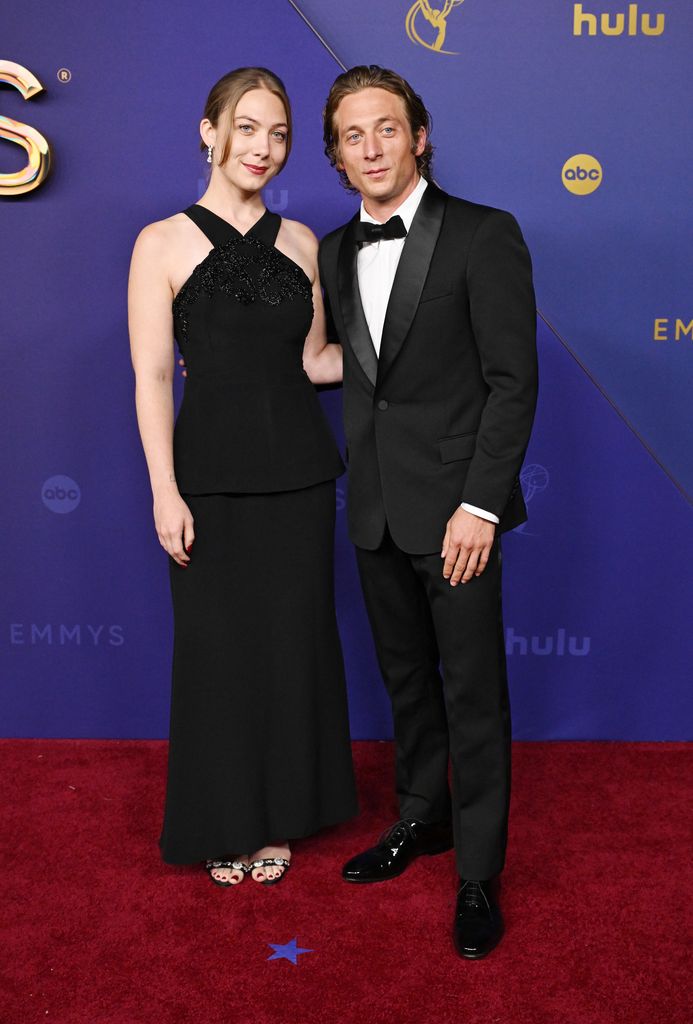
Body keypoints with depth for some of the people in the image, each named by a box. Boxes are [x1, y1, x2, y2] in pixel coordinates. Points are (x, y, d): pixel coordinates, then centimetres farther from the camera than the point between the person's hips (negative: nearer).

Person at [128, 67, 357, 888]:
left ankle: (279, 815, 30)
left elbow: (313, 361, 12)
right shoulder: (163, 243, -4)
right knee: (217, 643, 6)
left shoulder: (301, 244, 7)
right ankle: (224, 825, 27)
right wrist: (165, 494, -12)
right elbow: (151, 378, -7)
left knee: (294, 639, 10)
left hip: (297, 471, 3)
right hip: (212, 474, -3)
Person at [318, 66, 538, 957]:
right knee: (406, 677, 18)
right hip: (376, 509, 6)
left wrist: (479, 504, -17)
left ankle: (478, 874, 18)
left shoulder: (484, 236, -8)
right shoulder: (335, 252, 11)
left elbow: (513, 381, -12)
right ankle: (422, 818, 38)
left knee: (473, 692, 3)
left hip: (454, 505, -5)